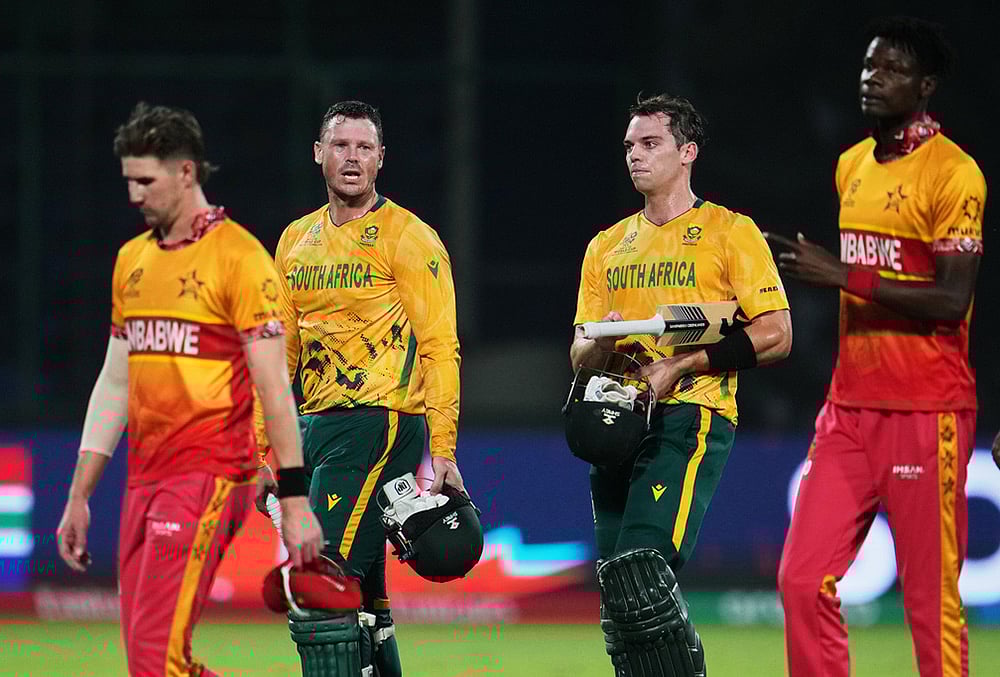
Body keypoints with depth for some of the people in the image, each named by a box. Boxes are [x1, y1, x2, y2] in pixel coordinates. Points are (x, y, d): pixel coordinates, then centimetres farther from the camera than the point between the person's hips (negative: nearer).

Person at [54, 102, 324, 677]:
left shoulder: (238, 257, -7)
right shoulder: (132, 259, 16)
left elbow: (274, 387, -10)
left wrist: (294, 500, -14)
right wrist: (79, 496, 20)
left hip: (210, 474, -8)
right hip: (145, 480, 8)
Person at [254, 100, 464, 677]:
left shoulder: (409, 238, -5)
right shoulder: (297, 240, 16)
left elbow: (439, 347, -9)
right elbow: (281, 351, 21)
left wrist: (441, 452, -15)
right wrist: (267, 447, 16)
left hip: (381, 424, -7)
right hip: (315, 428, 7)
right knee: (361, 603, 9)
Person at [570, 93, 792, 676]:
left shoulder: (730, 232, 3)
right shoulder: (608, 246, 20)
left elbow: (776, 336, -4)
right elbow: (578, 355, 20)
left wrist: (683, 364, -12)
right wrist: (604, 342, -4)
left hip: (691, 415, -6)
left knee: (642, 571, -23)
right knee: (615, 587, 2)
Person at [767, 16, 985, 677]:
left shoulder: (953, 172, -9)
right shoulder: (851, 165, 15)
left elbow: (951, 300, -16)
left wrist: (843, 274, -19)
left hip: (927, 412, -7)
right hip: (850, 406, 7)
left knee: (932, 599, -5)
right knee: (803, 580, -1)